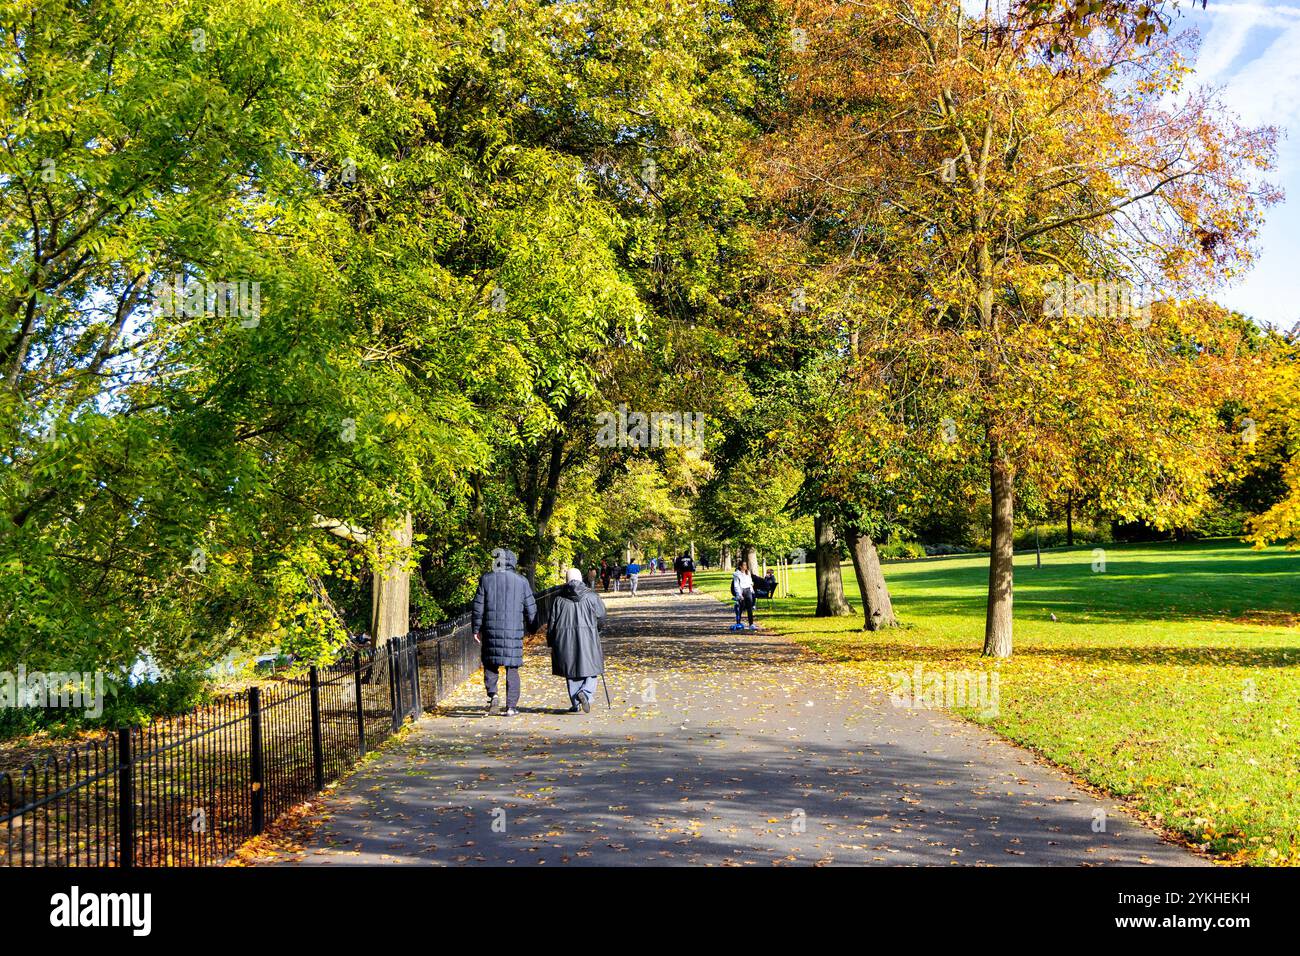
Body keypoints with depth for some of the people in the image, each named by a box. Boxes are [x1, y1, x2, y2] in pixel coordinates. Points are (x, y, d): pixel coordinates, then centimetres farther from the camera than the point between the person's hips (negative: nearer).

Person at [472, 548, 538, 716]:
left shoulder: (486, 579, 0)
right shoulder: (521, 581, 1)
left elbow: (478, 607, 1)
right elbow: (531, 608, 5)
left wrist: (476, 630, 10)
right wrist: (532, 628, 19)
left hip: (491, 630, 0)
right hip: (514, 631, 0)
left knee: (490, 664, 15)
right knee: (512, 668, 6)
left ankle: (492, 694, -7)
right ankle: (511, 706, 5)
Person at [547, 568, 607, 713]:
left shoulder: (559, 599, 3)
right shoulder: (591, 596, 0)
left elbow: (552, 622, 4)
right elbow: (601, 617, 5)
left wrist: (551, 643, 14)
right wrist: (596, 629, 25)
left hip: (565, 640, 2)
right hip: (587, 639, -2)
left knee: (571, 673, 10)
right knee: (590, 670, 6)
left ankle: (576, 704, 10)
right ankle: (585, 693, -20)